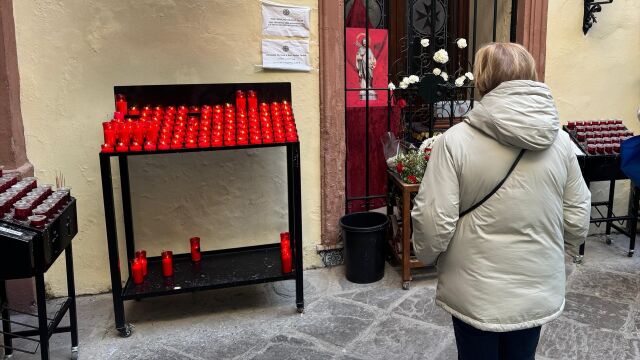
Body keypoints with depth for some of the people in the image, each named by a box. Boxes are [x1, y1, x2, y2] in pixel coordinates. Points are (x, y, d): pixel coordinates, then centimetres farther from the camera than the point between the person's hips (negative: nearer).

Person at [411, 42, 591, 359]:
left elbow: (434, 219, -18)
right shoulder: (560, 141, -4)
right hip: (538, 287, 4)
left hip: (476, 291, -3)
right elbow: (577, 217, 2)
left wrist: (426, 256, 2)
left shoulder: (456, 140, -17)